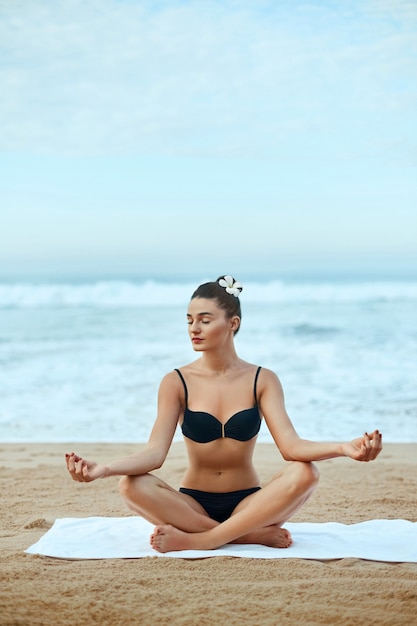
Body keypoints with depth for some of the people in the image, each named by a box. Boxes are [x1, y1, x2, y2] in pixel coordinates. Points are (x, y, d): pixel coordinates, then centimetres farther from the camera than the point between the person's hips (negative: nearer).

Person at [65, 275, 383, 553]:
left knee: (304, 473, -28)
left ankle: (195, 540, -28)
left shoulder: (262, 380, -2)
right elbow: (155, 453, -14)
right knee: (133, 485, -29)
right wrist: (103, 469, -34)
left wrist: (344, 448, -34)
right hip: (193, 504, 0)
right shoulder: (177, 382, -4)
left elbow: (291, 446, -15)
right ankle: (255, 535, -26)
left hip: (248, 504, 0)